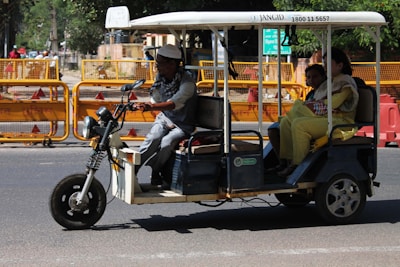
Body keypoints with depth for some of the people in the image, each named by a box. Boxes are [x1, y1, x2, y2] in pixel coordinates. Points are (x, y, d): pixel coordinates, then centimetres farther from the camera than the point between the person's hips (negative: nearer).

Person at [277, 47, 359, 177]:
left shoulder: (346, 83, -5)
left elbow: (331, 104, -18)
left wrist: (306, 106, -11)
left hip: (338, 122, -10)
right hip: (324, 120, 10)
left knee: (299, 124, -29)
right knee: (286, 121, -3)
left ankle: (298, 165, -26)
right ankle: (287, 160, -11)